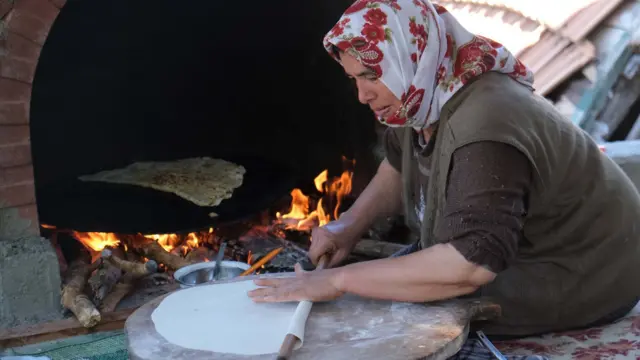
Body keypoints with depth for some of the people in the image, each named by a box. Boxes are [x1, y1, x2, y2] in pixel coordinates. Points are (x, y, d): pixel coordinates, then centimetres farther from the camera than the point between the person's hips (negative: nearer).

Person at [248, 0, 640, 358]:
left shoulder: (484, 131, -36)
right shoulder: (423, 97, -6)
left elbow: (470, 263, -44)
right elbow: (400, 167, 14)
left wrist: (338, 280, -38)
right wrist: (351, 223, -3)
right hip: (514, 249, 9)